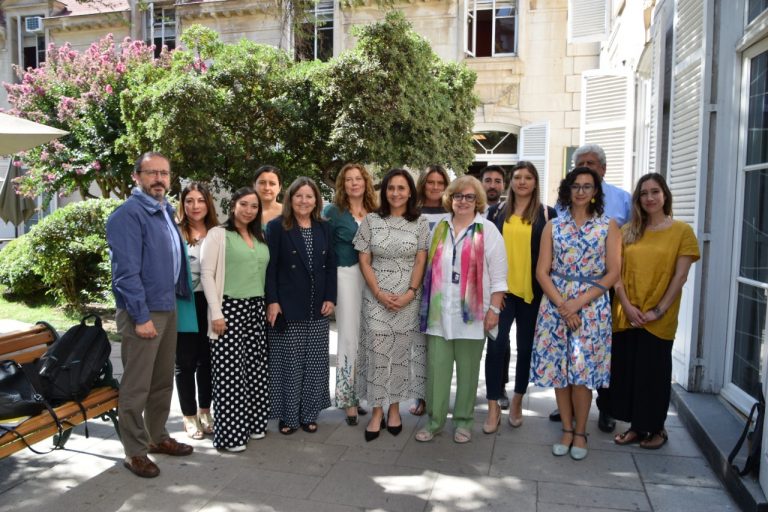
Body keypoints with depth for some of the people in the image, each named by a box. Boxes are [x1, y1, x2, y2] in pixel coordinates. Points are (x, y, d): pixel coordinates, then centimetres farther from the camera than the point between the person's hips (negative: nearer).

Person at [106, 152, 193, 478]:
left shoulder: (166, 211, 11)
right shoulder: (129, 214, -14)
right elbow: (127, 271, -19)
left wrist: (181, 294, 12)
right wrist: (141, 316, -21)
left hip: (168, 308, 8)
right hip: (142, 312, -8)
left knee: (163, 380, 17)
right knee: (137, 385, 2)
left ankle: (157, 437, 31)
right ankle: (135, 451, 14)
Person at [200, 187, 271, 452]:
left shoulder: (260, 237, 16)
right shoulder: (218, 234, -3)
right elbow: (207, 274, -8)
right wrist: (216, 313, -14)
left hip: (256, 309, 6)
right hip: (229, 308, -6)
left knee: (255, 368, 8)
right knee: (230, 372, -3)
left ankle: (253, 423, 22)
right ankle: (230, 433, 8)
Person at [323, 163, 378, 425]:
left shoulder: (374, 212, 9)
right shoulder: (333, 212, -2)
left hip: (372, 278, 4)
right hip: (346, 276, -4)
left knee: (366, 337, 9)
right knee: (349, 337, -1)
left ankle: (358, 394, 24)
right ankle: (348, 399, 9)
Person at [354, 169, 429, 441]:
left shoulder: (420, 223, 2)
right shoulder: (371, 220, 2)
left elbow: (420, 262, 0)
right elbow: (364, 261, 0)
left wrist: (409, 294, -12)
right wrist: (379, 293, -10)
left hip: (408, 298, 0)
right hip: (376, 297, 0)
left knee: (401, 353, 7)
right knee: (377, 352, 0)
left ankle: (394, 408, 21)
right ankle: (377, 412, 11)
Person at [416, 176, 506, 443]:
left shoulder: (487, 230, -1)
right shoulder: (439, 228, 10)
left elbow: (498, 274, -3)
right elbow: (430, 267, 13)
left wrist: (494, 309, -8)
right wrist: (426, 303, 10)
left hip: (471, 311, -3)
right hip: (439, 311, 3)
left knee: (468, 369, 7)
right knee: (436, 367, 4)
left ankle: (463, 421, 22)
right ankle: (434, 420, 17)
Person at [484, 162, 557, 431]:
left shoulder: (548, 214, 4)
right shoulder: (497, 211, 7)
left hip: (532, 291, 0)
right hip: (501, 289, 0)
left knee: (526, 346, 9)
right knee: (497, 344, -8)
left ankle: (517, 401, 27)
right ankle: (494, 407, 2)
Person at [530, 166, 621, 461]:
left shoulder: (608, 226, 2)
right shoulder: (553, 226, 5)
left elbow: (613, 273, -3)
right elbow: (542, 272, 1)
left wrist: (579, 302, -11)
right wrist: (562, 305, -11)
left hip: (592, 307, -2)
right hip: (555, 305, 2)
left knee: (582, 371, -2)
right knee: (558, 369, 5)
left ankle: (580, 433, 17)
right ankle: (567, 429, 21)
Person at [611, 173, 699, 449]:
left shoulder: (681, 231, -1)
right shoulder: (628, 232, 8)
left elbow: (680, 277, -6)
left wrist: (658, 311, -12)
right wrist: (627, 306, -8)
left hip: (659, 320, -3)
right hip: (626, 316, 3)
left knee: (654, 372, 7)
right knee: (627, 370, 8)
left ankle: (656, 429, 26)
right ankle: (636, 427, 24)